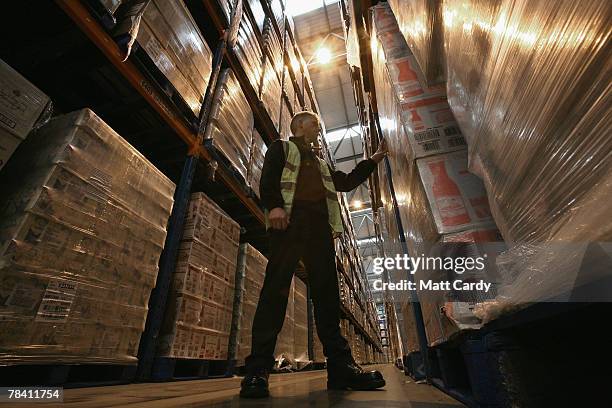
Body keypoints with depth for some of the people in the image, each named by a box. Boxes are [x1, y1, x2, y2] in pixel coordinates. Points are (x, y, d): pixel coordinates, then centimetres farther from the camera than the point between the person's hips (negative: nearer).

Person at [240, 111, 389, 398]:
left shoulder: (320, 164, 38)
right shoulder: (282, 147, 20)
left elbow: (347, 182, 36)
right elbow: (267, 179, 3)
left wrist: (374, 159, 37)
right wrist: (274, 205, -17)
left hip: (320, 225, 6)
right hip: (290, 219, -5)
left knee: (327, 292, -2)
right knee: (276, 288, -15)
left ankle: (340, 366, 0)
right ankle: (258, 369, -12)